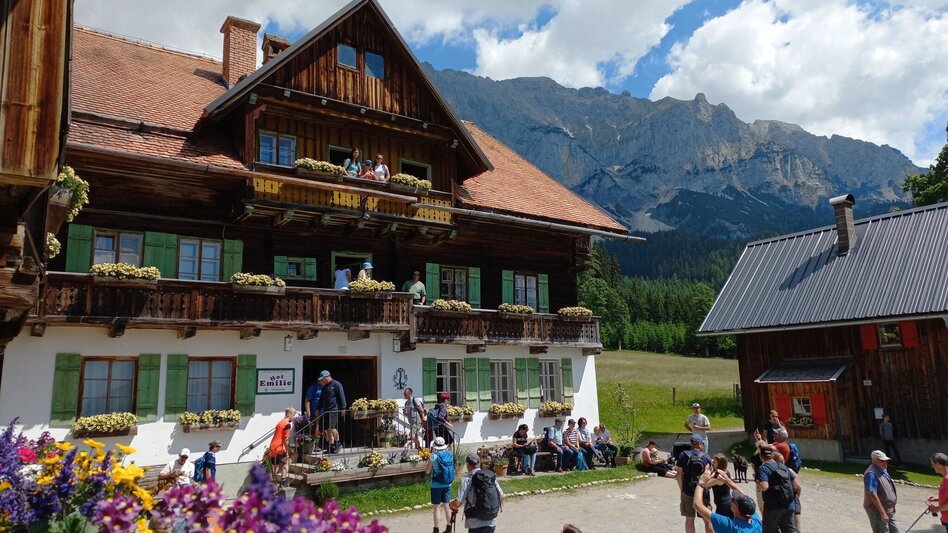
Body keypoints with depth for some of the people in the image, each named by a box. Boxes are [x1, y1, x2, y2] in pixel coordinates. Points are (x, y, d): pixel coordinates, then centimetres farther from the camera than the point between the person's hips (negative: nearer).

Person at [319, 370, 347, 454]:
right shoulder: (324, 387, 20)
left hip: (334, 410, -8)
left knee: (331, 427, -16)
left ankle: (337, 443, 0)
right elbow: (321, 399, 28)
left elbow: (341, 397, -8)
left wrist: (343, 408, -12)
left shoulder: (336, 384, -4)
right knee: (328, 430, 5)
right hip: (326, 411, 8)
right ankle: (331, 446, 10)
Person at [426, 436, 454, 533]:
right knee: (446, 506, 16)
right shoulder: (450, 455, -2)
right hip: (447, 484, 5)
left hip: (436, 485, -5)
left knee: (437, 508, 2)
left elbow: (427, 472, -7)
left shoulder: (434, 456, -15)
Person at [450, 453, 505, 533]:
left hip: (476, 524, -5)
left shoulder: (467, 479, -11)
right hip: (492, 522, 5)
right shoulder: (491, 476, 4)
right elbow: (501, 497, 10)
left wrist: (451, 504, 7)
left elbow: (457, 503, -15)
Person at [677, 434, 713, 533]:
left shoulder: (683, 455, -5)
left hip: (687, 491, 0)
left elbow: (679, 474, -5)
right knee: (707, 519, 14)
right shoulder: (706, 457, -3)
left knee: (689, 519, 10)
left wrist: (681, 490, 4)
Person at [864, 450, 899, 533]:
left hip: (889, 511, 9)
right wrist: (882, 512, -29)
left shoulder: (883, 471, 9)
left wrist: (891, 510, 23)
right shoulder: (871, 474, -22)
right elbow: (872, 494, -28)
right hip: (877, 511, -9)